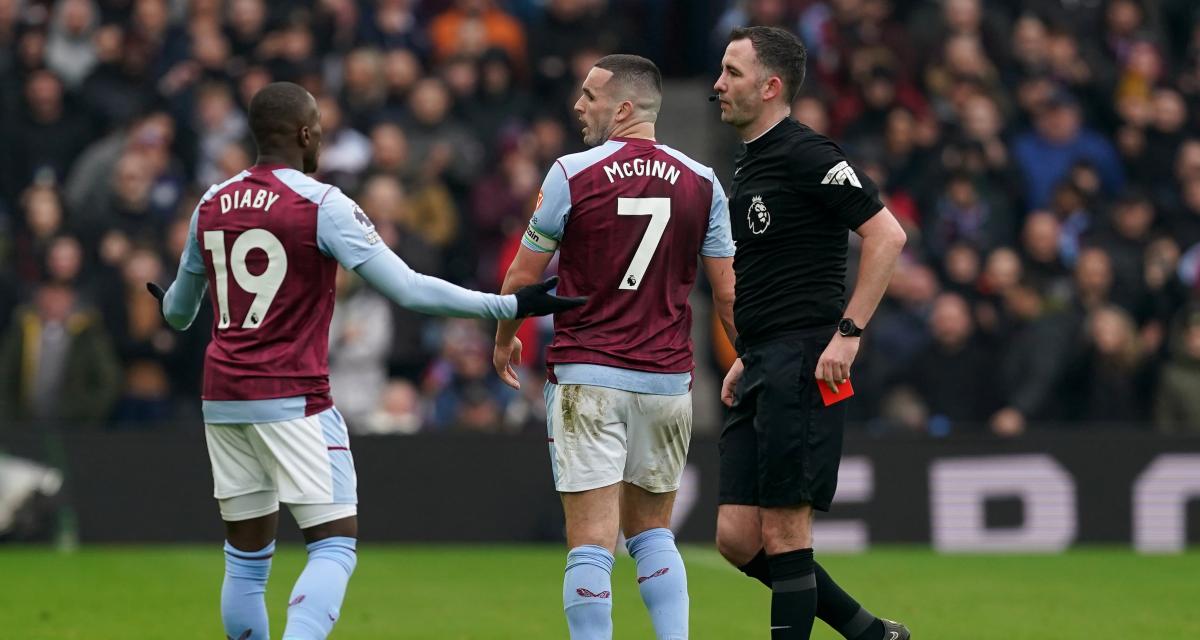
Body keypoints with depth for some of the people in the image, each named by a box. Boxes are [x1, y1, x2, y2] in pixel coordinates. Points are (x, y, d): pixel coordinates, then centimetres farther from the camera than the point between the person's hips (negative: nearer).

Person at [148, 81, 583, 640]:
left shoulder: (211, 205, 9)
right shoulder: (322, 205, -9)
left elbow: (178, 309, 24)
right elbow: (409, 290, -13)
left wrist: (171, 311, 50)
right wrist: (510, 306, -7)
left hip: (222, 400, 6)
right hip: (294, 400, -6)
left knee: (246, 558, 12)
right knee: (334, 546, -4)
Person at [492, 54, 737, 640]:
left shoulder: (573, 174, -7)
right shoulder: (701, 182, 2)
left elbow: (524, 275, 2)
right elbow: (727, 291, 5)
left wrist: (504, 339, 20)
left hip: (588, 377, -4)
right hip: (667, 381, 4)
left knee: (590, 543, -4)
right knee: (652, 534, 17)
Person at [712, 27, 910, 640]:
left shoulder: (805, 154, -10)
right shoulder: (748, 163, 19)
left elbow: (886, 235, -16)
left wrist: (848, 332, -20)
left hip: (802, 365, -9)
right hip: (763, 373, 9)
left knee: (783, 531, -7)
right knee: (737, 537, 5)